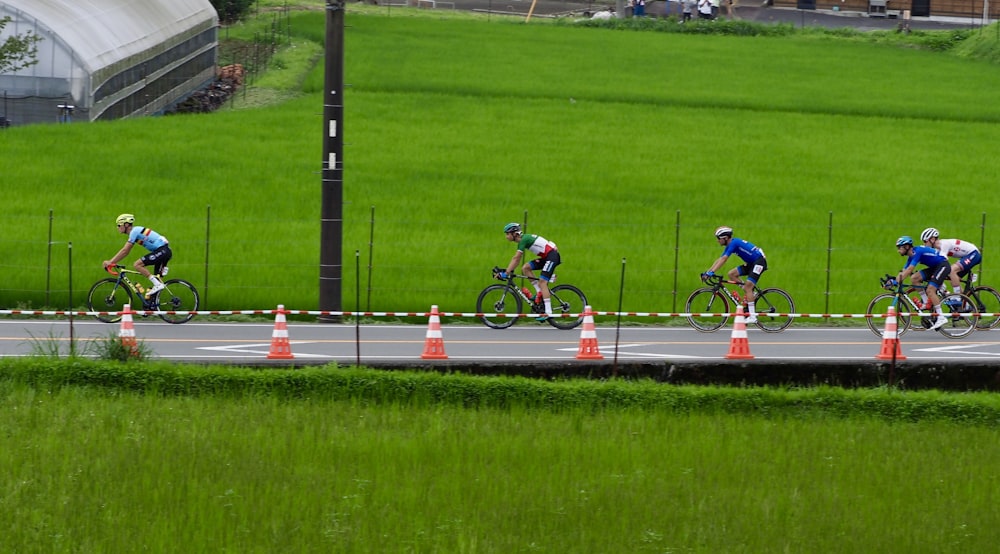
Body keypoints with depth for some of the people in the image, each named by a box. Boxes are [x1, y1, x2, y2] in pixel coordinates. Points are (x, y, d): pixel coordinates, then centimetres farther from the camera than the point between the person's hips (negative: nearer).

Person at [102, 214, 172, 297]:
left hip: (162, 251, -10)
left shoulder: (134, 231, -10)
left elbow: (124, 251, -13)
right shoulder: (135, 231, 19)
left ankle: (158, 284, -16)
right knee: (156, 278, 12)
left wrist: (110, 262, -9)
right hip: (165, 252, 10)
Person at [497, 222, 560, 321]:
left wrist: (506, 273, -21)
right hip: (546, 257, 9)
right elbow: (517, 259, 16)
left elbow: (516, 258, -20)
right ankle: (540, 293, 5)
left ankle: (548, 313, -20)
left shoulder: (524, 240, -16)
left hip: (552, 255, -9)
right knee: (526, 268, 3)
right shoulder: (522, 240, 12)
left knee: (542, 282, -16)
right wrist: (510, 271, 11)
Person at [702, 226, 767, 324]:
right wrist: (707, 272, 7)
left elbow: (723, 259, -26)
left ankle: (752, 317, -17)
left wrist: (712, 272, -30)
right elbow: (719, 260, 13)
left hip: (759, 262, -10)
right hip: (751, 263, 10)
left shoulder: (734, 243, -19)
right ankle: (751, 294, 6)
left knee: (748, 286, -16)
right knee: (732, 274, 2)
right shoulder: (729, 246, 10)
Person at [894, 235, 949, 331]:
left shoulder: (917, 251, -21)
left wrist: (898, 281, -31)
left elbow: (909, 270, -29)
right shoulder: (911, 256, 8)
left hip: (943, 265, -9)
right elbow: (903, 272, 9)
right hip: (934, 268, 9)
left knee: (930, 290, -20)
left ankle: (941, 318, -19)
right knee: (914, 278, -5)